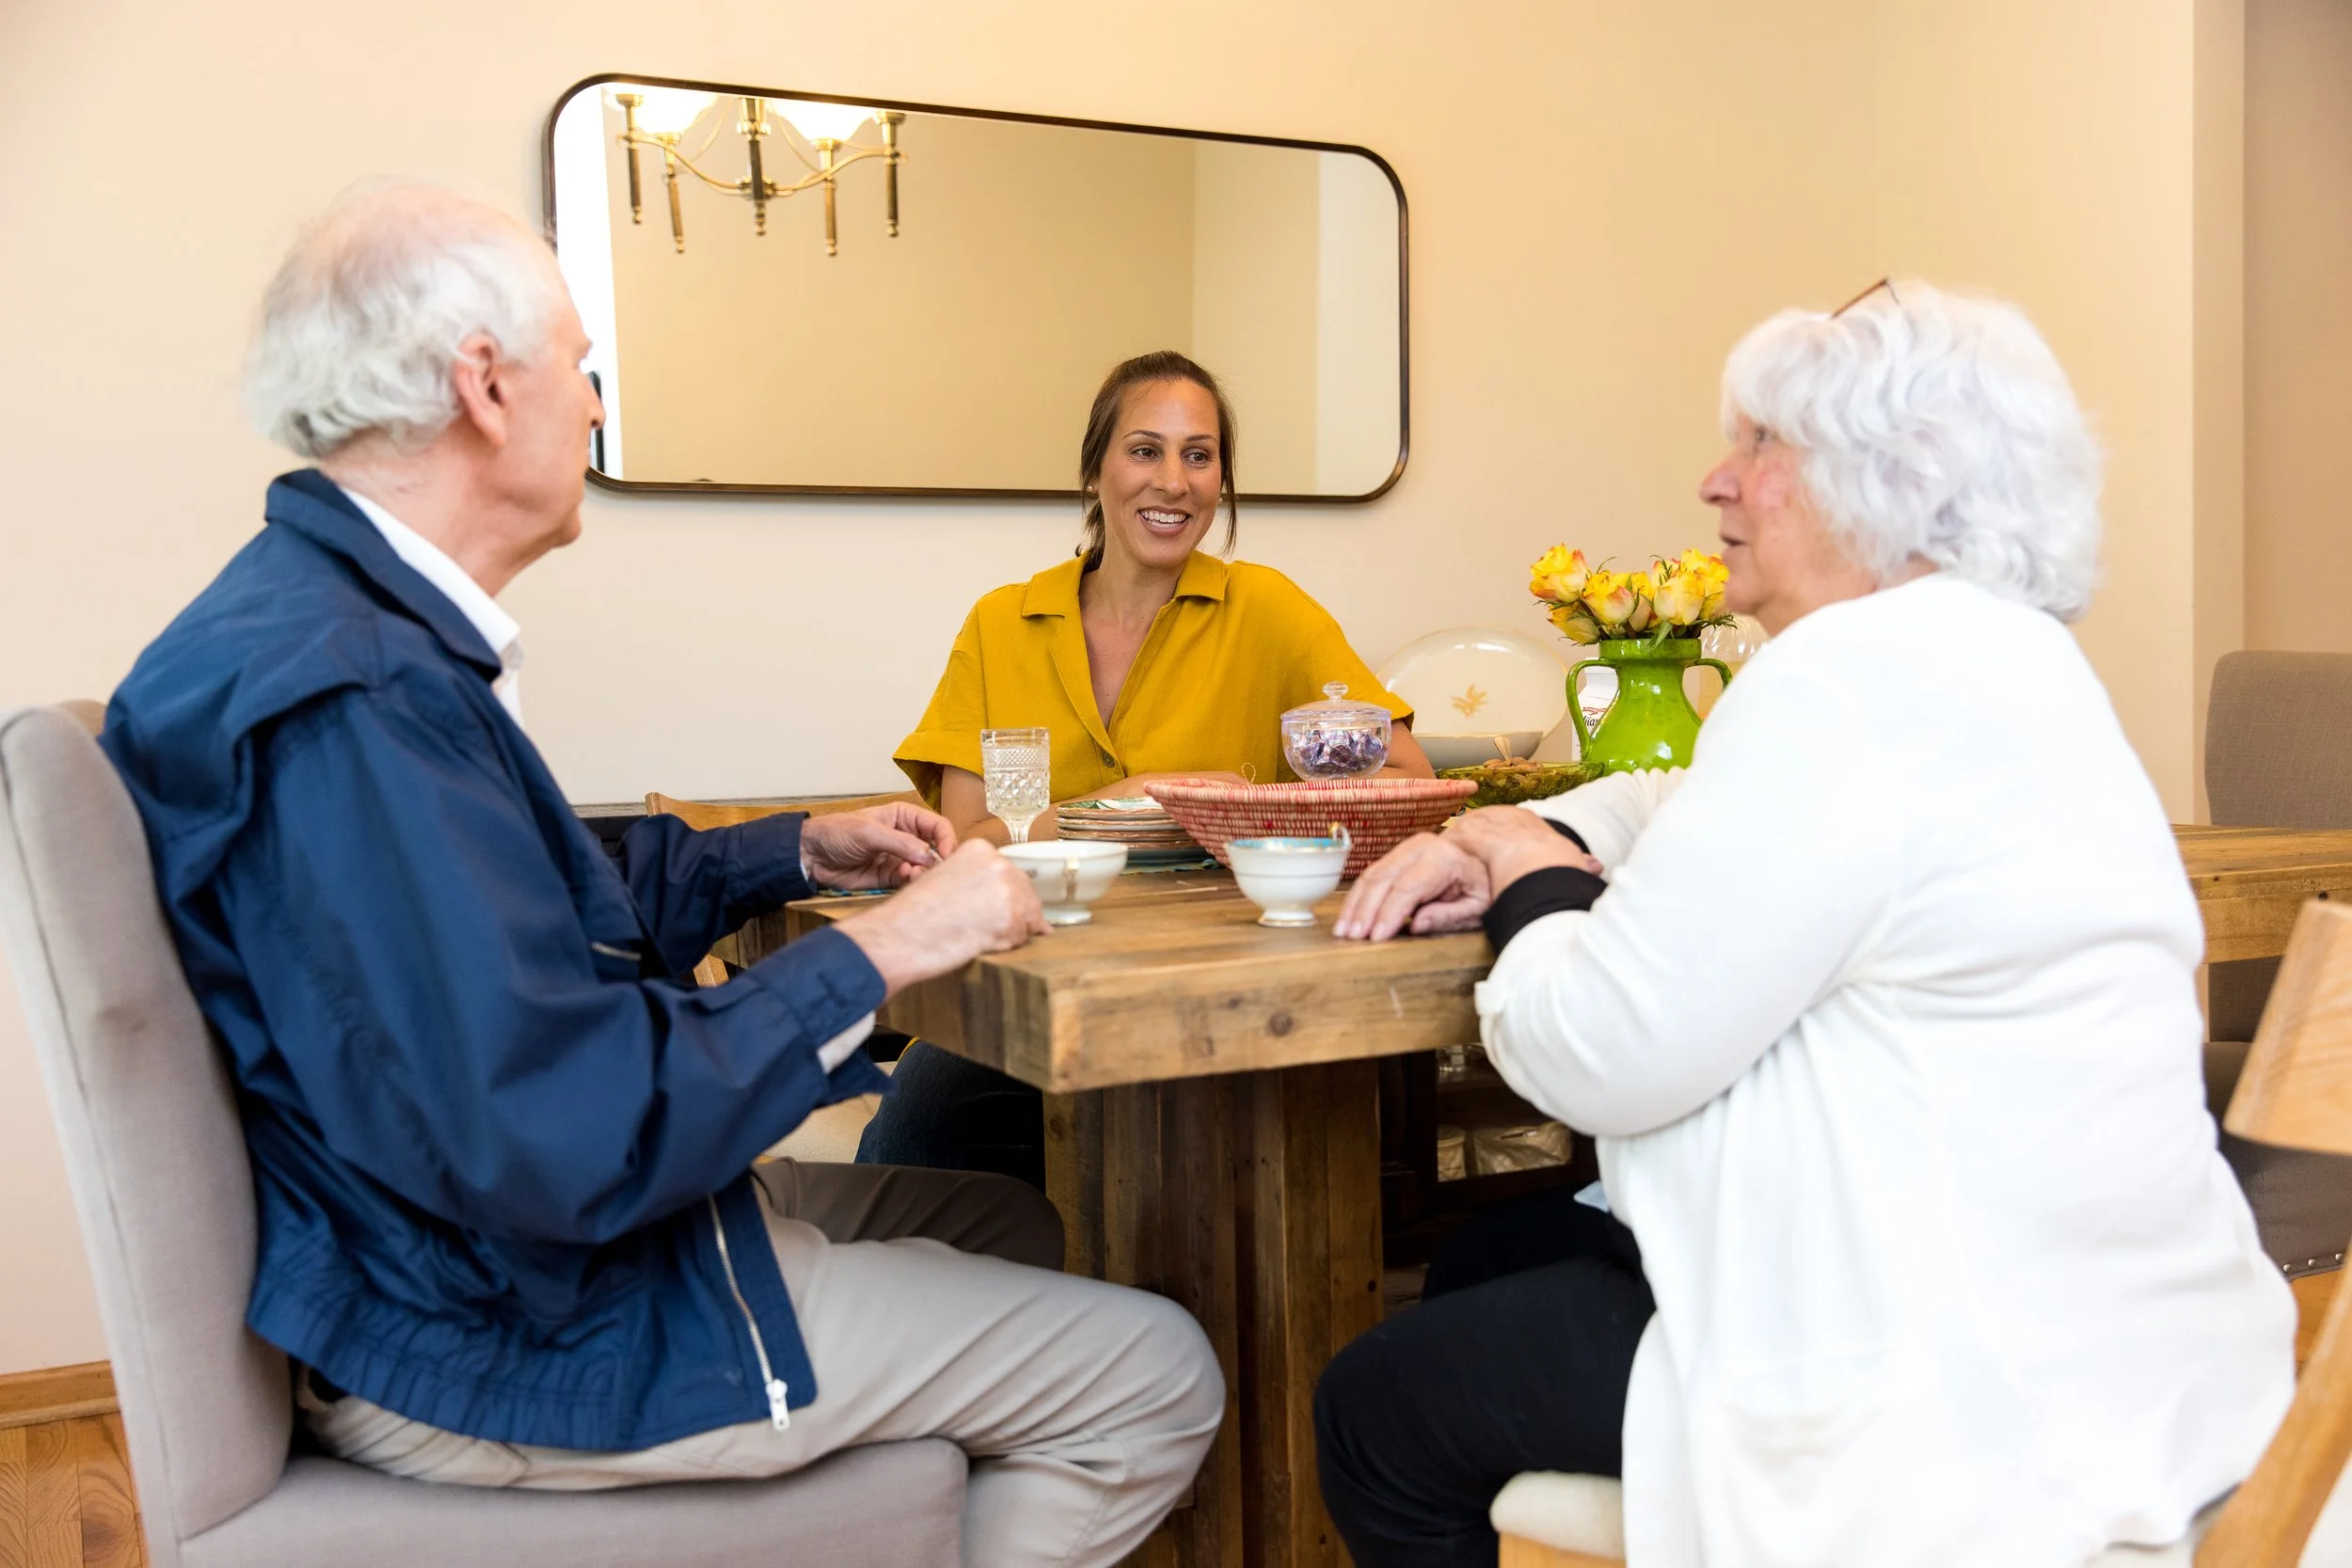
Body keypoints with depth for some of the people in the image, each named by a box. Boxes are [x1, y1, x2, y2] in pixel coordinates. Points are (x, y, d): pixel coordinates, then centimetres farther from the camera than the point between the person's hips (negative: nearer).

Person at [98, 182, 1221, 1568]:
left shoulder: (341, 613, 5)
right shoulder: (346, 693, -29)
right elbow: (566, 1140, -32)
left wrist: (797, 855, 12)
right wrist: (878, 952, -22)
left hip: (484, 1239, 10)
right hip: (508, 1334, -10)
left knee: (1014, 1225, 23)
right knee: (1155, 1379, -3)